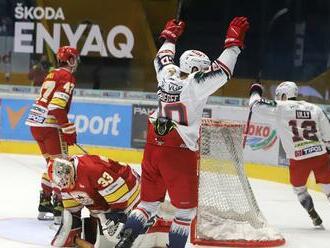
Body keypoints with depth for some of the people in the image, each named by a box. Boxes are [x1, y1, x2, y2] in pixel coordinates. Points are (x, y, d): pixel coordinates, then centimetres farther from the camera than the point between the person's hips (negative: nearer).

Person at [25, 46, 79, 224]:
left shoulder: (52, 74, 19)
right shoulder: (67, 77, -9)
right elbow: (57, 107, -20)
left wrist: (66, 128, 24)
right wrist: (69, 130, -16)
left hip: (35, 123, 9)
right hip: (49, 125, -9)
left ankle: (44, 206, 22)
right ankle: (59, 211, -12)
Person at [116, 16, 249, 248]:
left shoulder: (167, 74, 6)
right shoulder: (195, 84, -11)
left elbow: (163, 58, 26)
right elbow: (222, 71, -13)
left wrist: (170, 36, 42)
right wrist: (234, 42, -6)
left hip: (153, 149, 7)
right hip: (179, 154, -7)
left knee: (149, 201, 18)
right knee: (186, 209, 6)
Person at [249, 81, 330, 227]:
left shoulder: (281, 107, -3)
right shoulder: (315, 109, 9)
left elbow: (256, 105, 0)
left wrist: (255, 92, 19)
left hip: (298, 159, -2)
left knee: (298, 187, 22)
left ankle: (314, 217, 21)